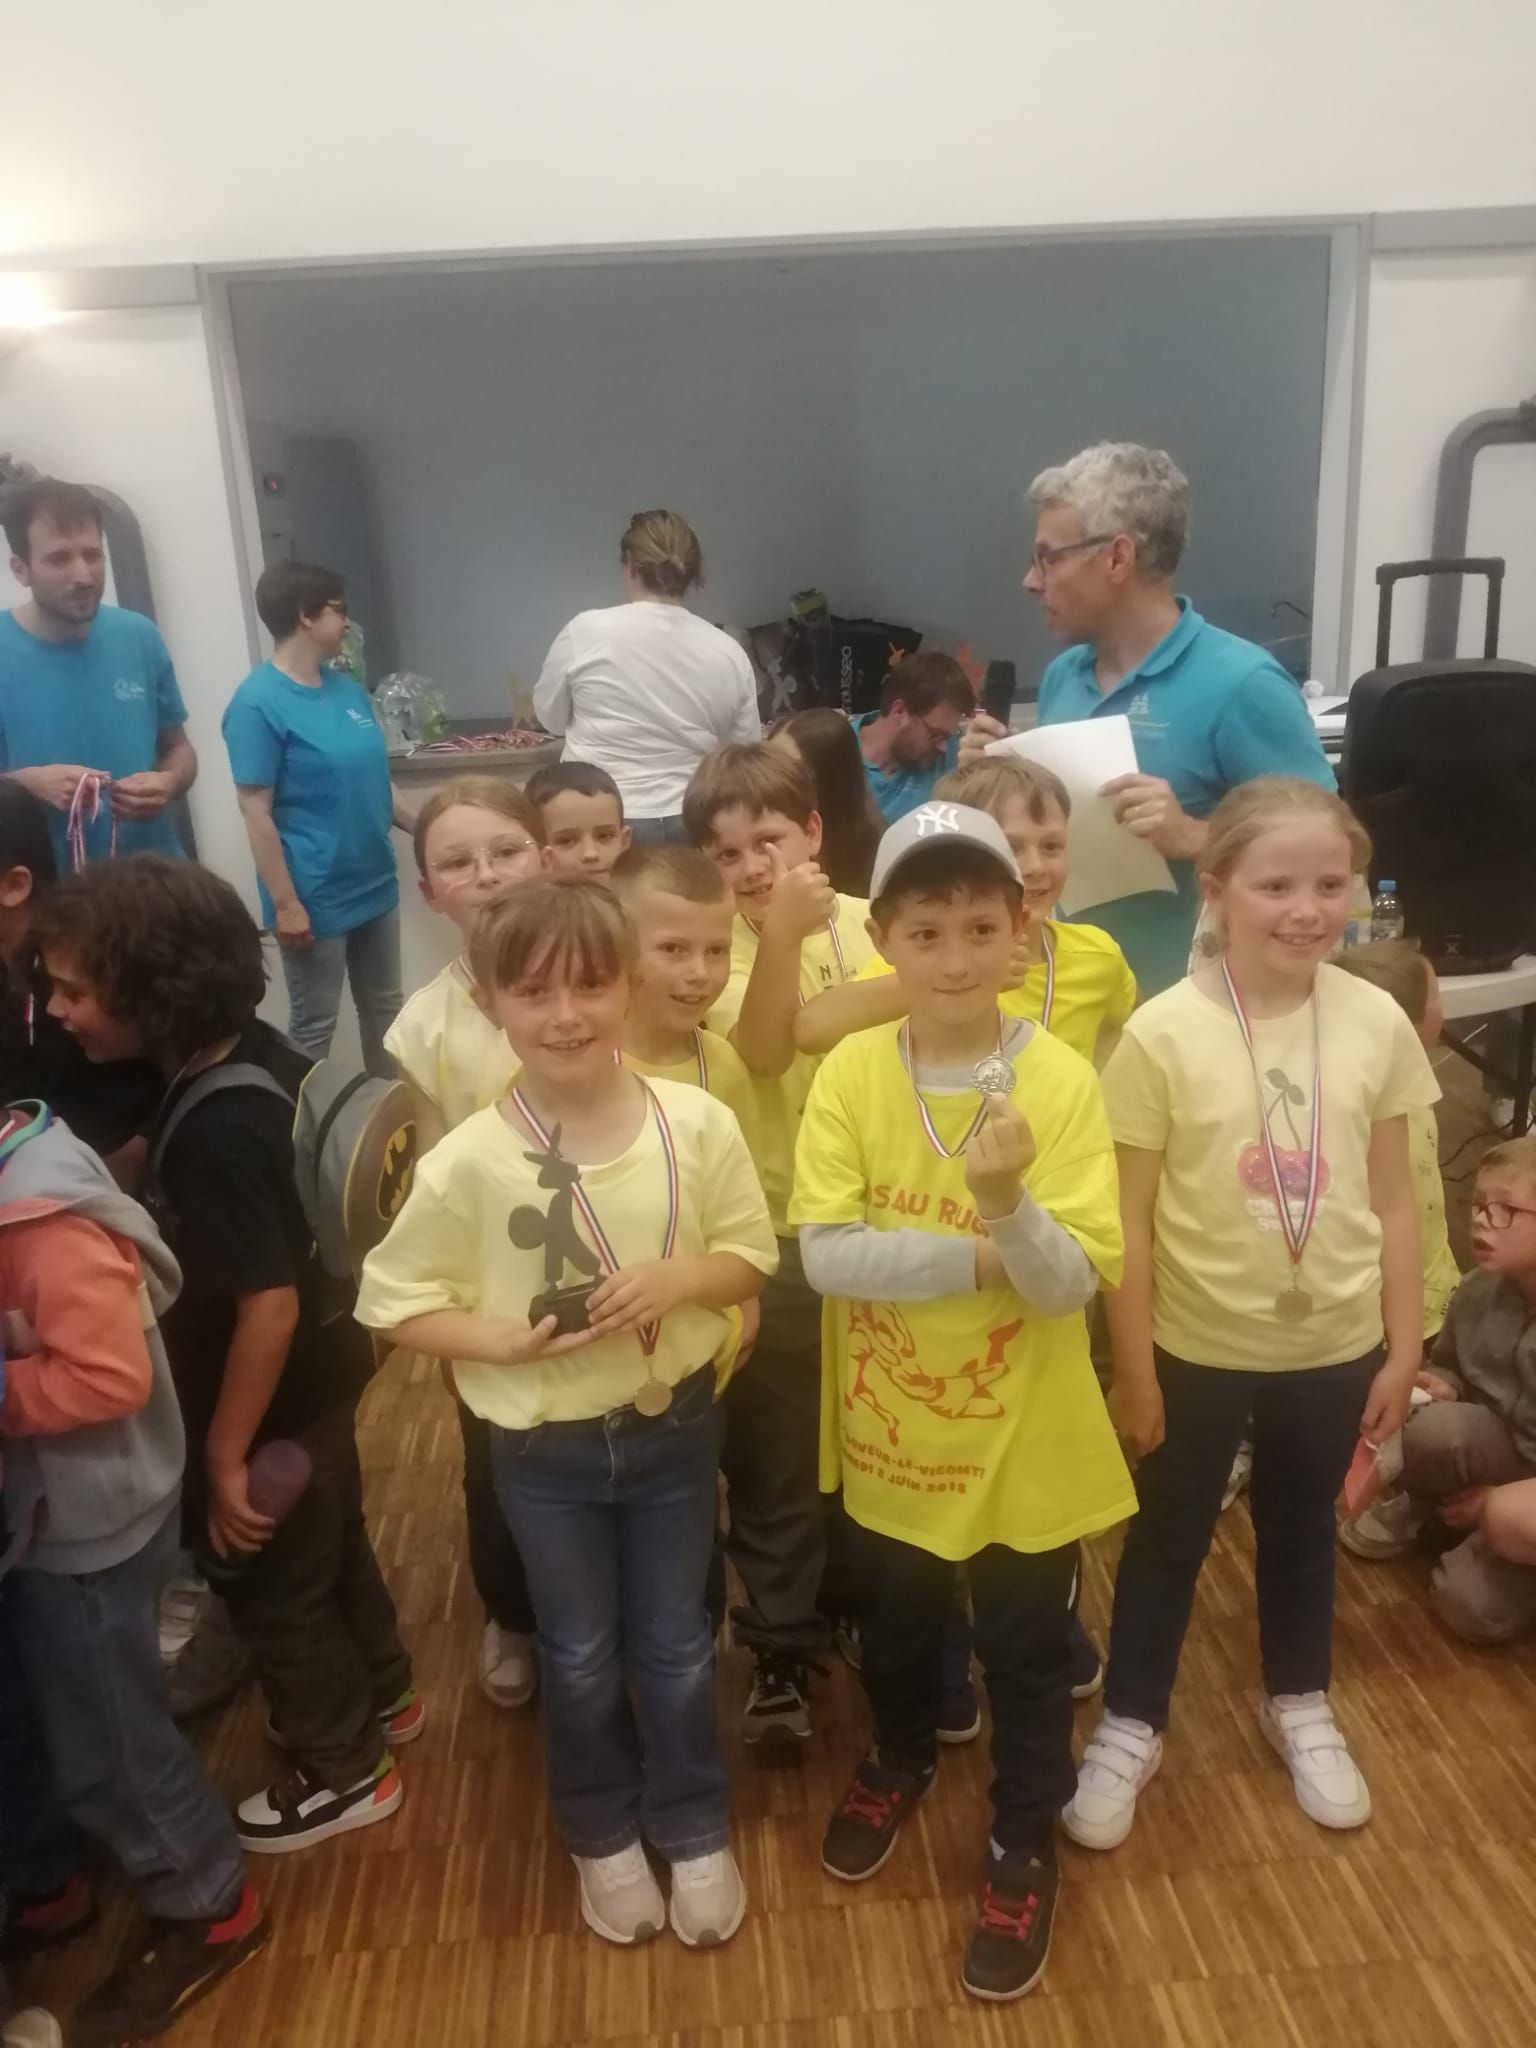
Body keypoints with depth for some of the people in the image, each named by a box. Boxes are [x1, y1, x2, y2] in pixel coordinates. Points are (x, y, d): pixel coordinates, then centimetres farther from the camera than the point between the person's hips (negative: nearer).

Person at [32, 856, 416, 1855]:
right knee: (331, 1544, 28)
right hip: (321, 1369, 8)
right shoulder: (258, 1052, -9)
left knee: (273, 1586, 16)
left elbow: (267, 1307, -31)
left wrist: (224, 1454, -19)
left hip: (276, 1397, -8)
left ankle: (344, 1770, 38)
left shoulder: (214, 1133, -35)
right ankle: (381, 1696, 52)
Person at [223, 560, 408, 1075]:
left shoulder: (346, 688, 7)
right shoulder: (258, 703, -14)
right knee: (314, 1028, 5)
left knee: (384, 1008, 18)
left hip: (375, 885, 7)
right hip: (316, 900, -7)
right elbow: (256, 811, -16)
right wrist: (286, 903, -18)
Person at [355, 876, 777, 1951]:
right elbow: (396, 1299, -9)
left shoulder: (697, 1123, -16)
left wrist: (674, 1277, -23)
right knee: (581, 1658, 20)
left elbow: (751, 1256, -4)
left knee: (675, 1649, 20)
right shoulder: (469, 1159, -19)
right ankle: (605, 1837, 47)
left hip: (674, 1427, 1)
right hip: (544, 1450, 0)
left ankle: (697, 1834, 45)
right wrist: (504, 1339, -24)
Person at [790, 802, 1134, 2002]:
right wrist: (977, 1257, -26)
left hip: (1022, 1441, -2)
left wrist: (1004, 1203, -38)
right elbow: (823, 1253, -20)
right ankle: (901, 1762, 57)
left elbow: (1072, 1285, -20)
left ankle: (1025, 1851, 43)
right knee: (894, 1626, 27)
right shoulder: (851, 1074, -13)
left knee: (1026, 1654, 18)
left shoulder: (1060, 1081, -17)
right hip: (888, 1432, 2)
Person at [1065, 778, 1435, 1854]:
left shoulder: (1378, 1022, -9)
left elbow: (1394, 1200, 0)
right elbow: (1129, 1218, -13)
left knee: (1302, 1528, 24)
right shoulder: (1164, 1032, -19)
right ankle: (1131, 1725, 38)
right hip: (1198, 1347, -3)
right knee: (1168, 1538, 16)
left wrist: (1404, 1348, 3)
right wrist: (1134, 1367, -9)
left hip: (1334, 1345, 3)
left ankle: (1300, 1707, 49)